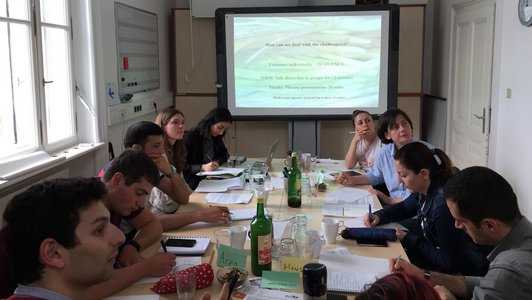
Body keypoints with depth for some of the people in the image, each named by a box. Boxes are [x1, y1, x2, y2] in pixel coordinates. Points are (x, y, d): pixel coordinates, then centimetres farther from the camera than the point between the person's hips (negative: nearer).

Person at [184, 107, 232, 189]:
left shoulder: (216, 137, 9)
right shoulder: (190, 138, -13)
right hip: (193, 182, -7)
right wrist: (202, 167, -24)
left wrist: (216, 162, 2)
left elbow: (223, 155, 25)